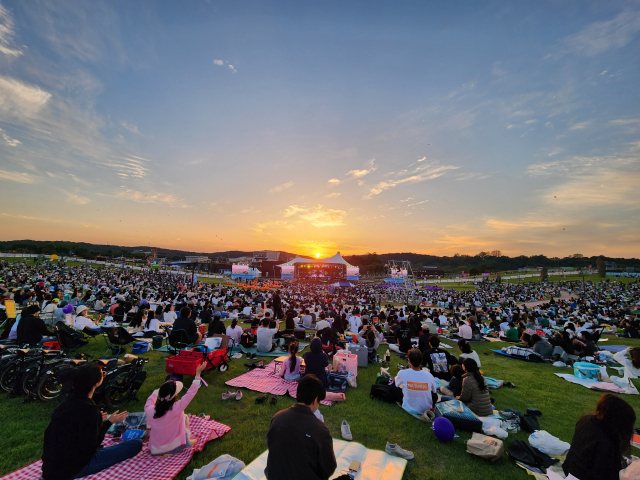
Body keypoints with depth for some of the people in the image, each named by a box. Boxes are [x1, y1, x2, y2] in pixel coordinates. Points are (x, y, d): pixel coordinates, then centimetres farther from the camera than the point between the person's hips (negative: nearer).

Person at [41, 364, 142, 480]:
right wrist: (110, 422, -10)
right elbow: (91, 446, -20)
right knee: (136, 444, -12)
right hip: (71, 469, -8)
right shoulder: (90, 410, -28)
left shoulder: (69, 400, -3)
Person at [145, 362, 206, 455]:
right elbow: (190, 393, -20)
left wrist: (155, 392, 23)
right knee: (184, 417, 14)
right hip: (173, 448, -4)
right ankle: (188, 440, 20)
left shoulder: (150, 410, -17)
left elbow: (148, 403, 7)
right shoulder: (176, 408, -27)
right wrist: (198, 373, -16)